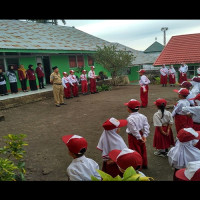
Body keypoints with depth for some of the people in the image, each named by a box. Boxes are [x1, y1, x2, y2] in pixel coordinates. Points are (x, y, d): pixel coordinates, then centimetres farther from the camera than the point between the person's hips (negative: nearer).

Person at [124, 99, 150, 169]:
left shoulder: (130, 119, -23)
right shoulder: (142, 116, -3)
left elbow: (134, 130, -24)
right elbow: (146, 126, -7)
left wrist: (139, 138, -15)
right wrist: (144, 136, -10)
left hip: (133, 137, -7)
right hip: (141, 135, 7)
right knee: (143, 150, 21)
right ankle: (144, 164, 36)